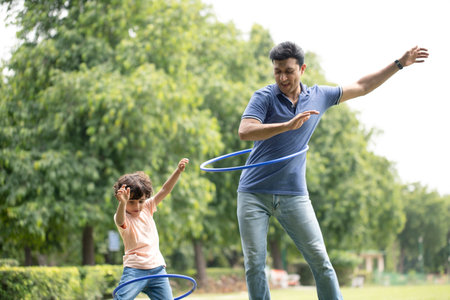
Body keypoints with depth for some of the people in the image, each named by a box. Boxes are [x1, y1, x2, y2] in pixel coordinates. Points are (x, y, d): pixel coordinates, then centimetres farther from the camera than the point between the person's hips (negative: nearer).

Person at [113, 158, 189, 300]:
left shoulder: (147, 208, 8)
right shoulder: (123, 217, -10)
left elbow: (165, 190, 3)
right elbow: (120, 221, -34)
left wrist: (178, 170, -9)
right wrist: (122, 203, -56)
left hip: (157, 268, 5)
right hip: (134, 270, -5)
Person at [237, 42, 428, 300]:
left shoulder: (319, 96, 8)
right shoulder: (264, 97, -4)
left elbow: (362, 87, 20)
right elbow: (245, 131, -21)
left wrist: (399, 64, 20)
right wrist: (288, 125, -33)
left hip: (293, 194, 2)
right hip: (254, 193, -2)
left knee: (320, 259, -3)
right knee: (254, 263, -4)